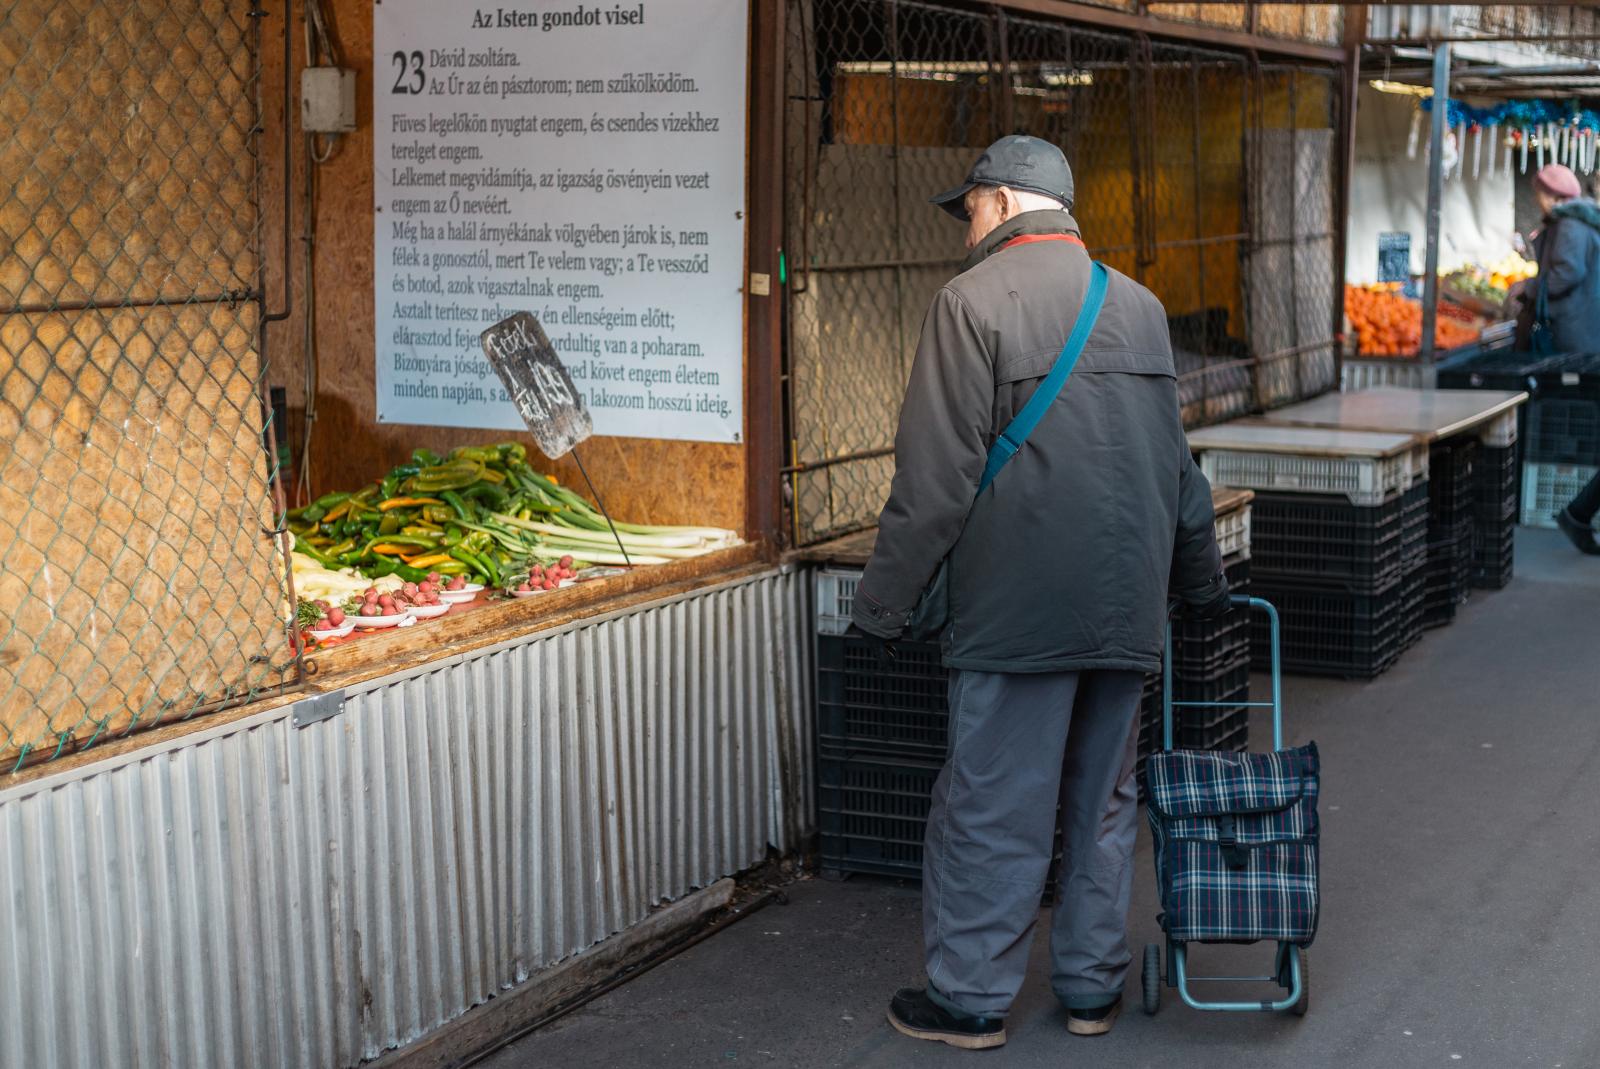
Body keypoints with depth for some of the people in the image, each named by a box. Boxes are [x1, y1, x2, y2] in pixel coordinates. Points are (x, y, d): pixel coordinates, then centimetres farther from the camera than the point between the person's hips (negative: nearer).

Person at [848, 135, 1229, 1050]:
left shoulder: (975, 302, -8)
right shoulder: (1139, 305, 13)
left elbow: (934, 482, -12)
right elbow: (1180, 469, 21)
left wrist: (884, 605, -5)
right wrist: (1204, 581, 32)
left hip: (1019, 612, -6)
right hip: (1128, 606, 6)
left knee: (992, 804, 2)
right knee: (1104, 799, 14)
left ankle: (971, 997, 11)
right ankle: (1095, 985, 22)